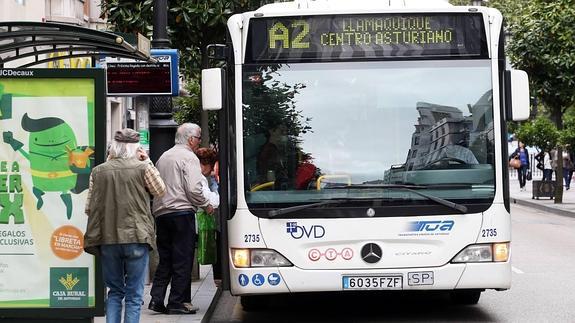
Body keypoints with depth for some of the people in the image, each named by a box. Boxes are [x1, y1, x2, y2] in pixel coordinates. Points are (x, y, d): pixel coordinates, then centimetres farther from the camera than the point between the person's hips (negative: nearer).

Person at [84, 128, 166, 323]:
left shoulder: (98, 171, 2)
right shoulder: (142, 168, -6)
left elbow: (89, 208, 4)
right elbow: (160, 191, 11)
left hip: (107, 239, 3)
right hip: (136, 238, -3)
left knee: (114, 292, 15)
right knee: (134, 295, 5)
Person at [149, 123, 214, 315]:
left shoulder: (163, 157, 19)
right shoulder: (189, 157, -6)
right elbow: (193, 189, -15)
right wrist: (206, 205, -1)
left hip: (160, 212, 8)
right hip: (181, 212, -8)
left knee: (165, 259, 13)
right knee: (182, 260, -2)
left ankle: (156, 299, 6)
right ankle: (177, 302, -1)